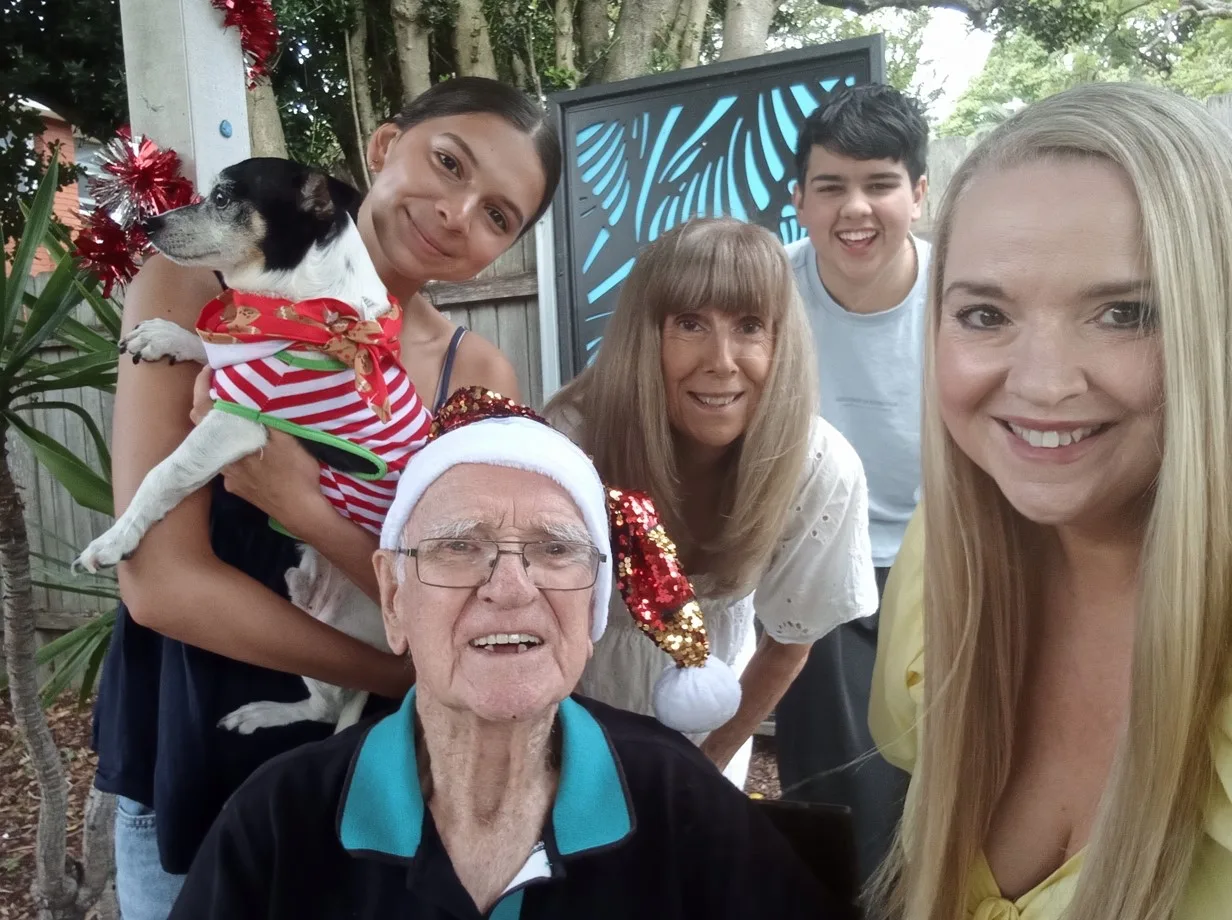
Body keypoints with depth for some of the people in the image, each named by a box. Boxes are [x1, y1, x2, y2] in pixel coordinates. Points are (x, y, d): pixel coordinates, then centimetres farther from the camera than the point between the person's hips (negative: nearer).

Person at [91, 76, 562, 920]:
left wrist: (306, 507, -30)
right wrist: (423, 681, -20)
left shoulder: (479, 377, -9)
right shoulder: (200, 289, -14)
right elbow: (161, 581, -20)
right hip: (196, 772, -1)